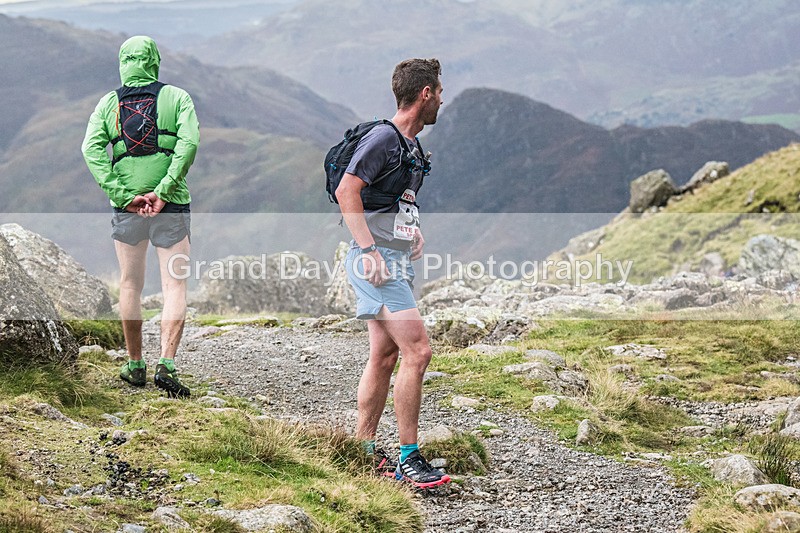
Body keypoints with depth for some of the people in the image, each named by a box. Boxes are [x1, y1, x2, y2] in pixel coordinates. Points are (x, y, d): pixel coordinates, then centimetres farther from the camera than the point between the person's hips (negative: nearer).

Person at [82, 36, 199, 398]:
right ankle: (166, 364, -17)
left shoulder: (108, 103, 7)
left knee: (130, 286, 15)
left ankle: (135, 366, 20)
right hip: (171, 205, -2)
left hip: (127, 206, 2)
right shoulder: (177, 97, 3)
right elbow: (189, 142, -13)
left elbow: (92, 149, -6)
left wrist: (123, 195, -10)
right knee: (174, 287, -2)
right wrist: (162, 192, -15)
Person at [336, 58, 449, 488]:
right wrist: (370, 250, -25)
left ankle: (363, 452, 18)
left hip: (397, 260, 10)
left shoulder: (411, 144, 17)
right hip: (379, 261, -10)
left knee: (384, 357, 12)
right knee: (417, 351, -14)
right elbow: (346, 190, -21)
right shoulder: (384, 138, -13)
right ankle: (409, 459, -10)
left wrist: (413, 229, 19)